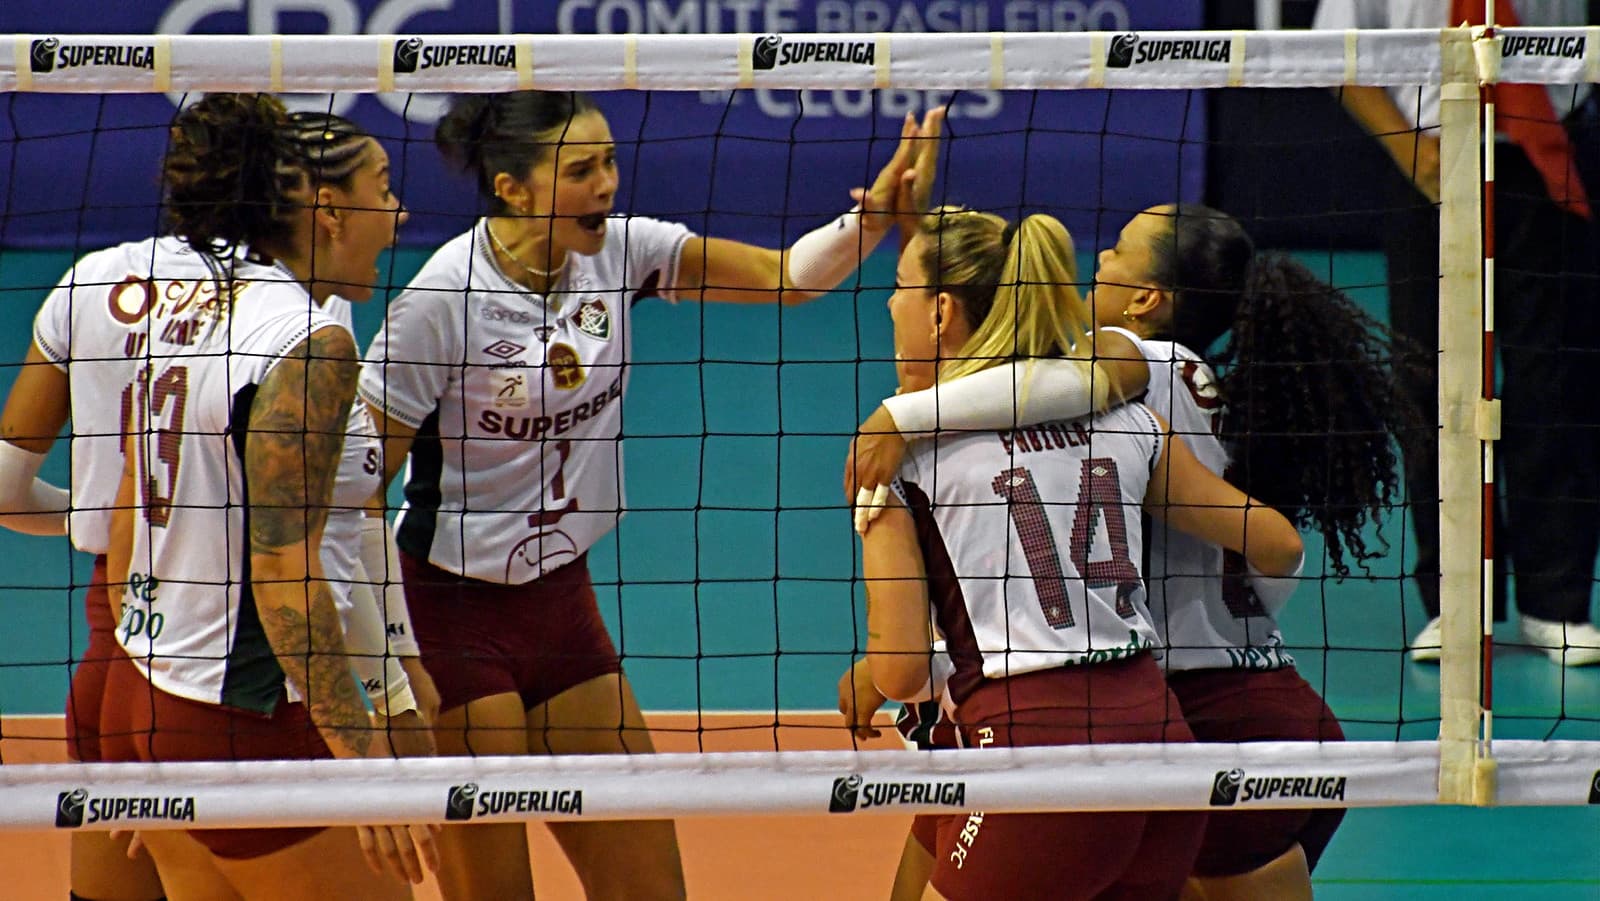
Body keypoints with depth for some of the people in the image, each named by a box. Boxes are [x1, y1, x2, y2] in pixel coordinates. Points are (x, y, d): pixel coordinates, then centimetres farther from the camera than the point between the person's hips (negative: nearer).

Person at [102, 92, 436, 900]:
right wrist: (363, 758, -22)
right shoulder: (308, 344, -17)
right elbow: (283, 573, -22)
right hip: (246, 719, -9)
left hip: (137, 696, 9)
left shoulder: (178, 294, 7)